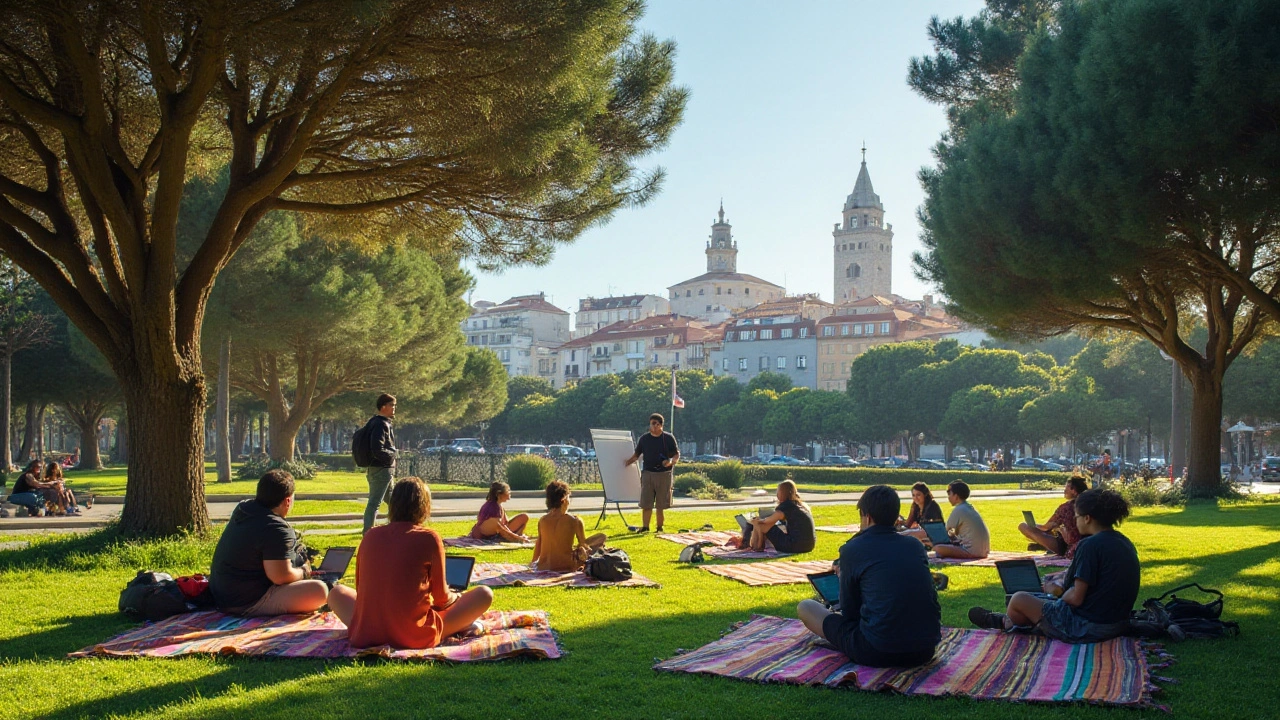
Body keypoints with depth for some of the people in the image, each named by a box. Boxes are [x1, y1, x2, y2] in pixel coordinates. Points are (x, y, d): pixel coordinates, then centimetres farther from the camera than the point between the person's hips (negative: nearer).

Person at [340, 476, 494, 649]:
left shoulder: (371, 535, 6)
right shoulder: (429, 538, -5)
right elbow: (441, 596, 4)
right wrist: (456, 598, 27)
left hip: (366, 634, 3)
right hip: (414, 637, -2)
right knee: (484, 594, 8)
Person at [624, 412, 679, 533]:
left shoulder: (669, 438, 2)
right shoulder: (644, 438, 7)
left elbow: (677, 455, 4)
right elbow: (636, 455, 15)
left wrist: (671, 461, -16)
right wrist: (627, 462, 1)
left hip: (664, 474, -1)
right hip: (647, 473, 1)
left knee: (661, 504, 3)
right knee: (646, 504, -2)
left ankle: (660, 528, 12)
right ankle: (645, 527, 4)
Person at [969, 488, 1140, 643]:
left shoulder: (1090, 545, -19)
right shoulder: (1125, 544, 8)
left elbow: (1076, 598, -21)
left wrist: (1057, 592, -1)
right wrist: (1064, 588, 18)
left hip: (1087, 628, -9)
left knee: (1018, 599, 7)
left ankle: (1008, 623, 37)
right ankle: (1006, 620, 44)